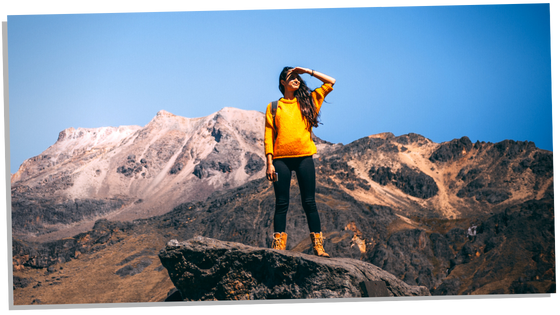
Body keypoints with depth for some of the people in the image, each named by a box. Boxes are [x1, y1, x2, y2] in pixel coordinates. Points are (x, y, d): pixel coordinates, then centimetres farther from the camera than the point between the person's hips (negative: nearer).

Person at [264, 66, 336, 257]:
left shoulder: (307, 101, 14)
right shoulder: (273, 106, 10)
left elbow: (330, 82, 14)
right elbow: (269, 136, 5)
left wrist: (308, 71, 10)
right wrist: (269, 163, -3)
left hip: (304, 157, 1)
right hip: (281, 159, -1)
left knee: (309, 202, 0)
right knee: (282, 203, 0)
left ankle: (318, 246, 1)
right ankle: (278, 247, 2)